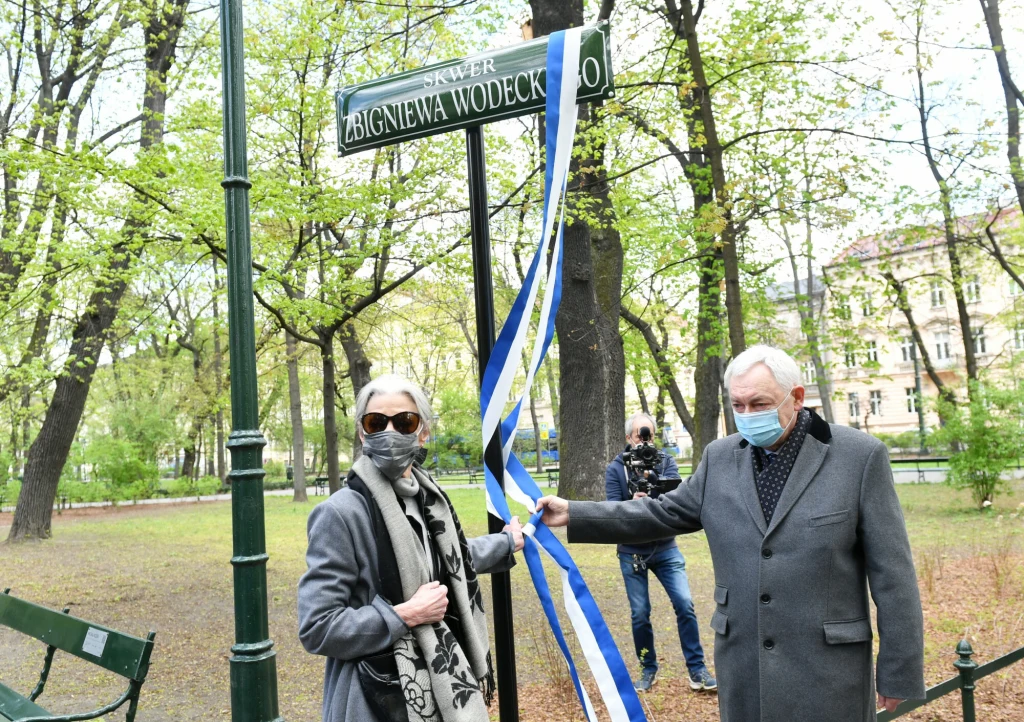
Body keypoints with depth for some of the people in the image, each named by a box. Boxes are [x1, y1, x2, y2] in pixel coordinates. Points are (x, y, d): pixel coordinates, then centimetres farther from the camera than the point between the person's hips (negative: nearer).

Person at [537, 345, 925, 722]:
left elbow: (891, 573, -6)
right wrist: (573, 514, 3)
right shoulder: (720, 457, 5)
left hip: (829, 675, -3)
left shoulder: (860, 455, -7)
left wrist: (899, 674, -5)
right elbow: (665, 512, 11)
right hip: (742, 670, 4)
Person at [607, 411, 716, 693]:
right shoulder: (615, 469, -5)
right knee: (640, 614, 3)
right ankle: (648, 669, 22)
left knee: (684, 604, -8)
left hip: (665, 547, 1)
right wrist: (632, 504, -32)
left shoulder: (666, 461, -1)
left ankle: (696, 669, 6)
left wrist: (651, 476, -33)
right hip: (632, 551, -1)